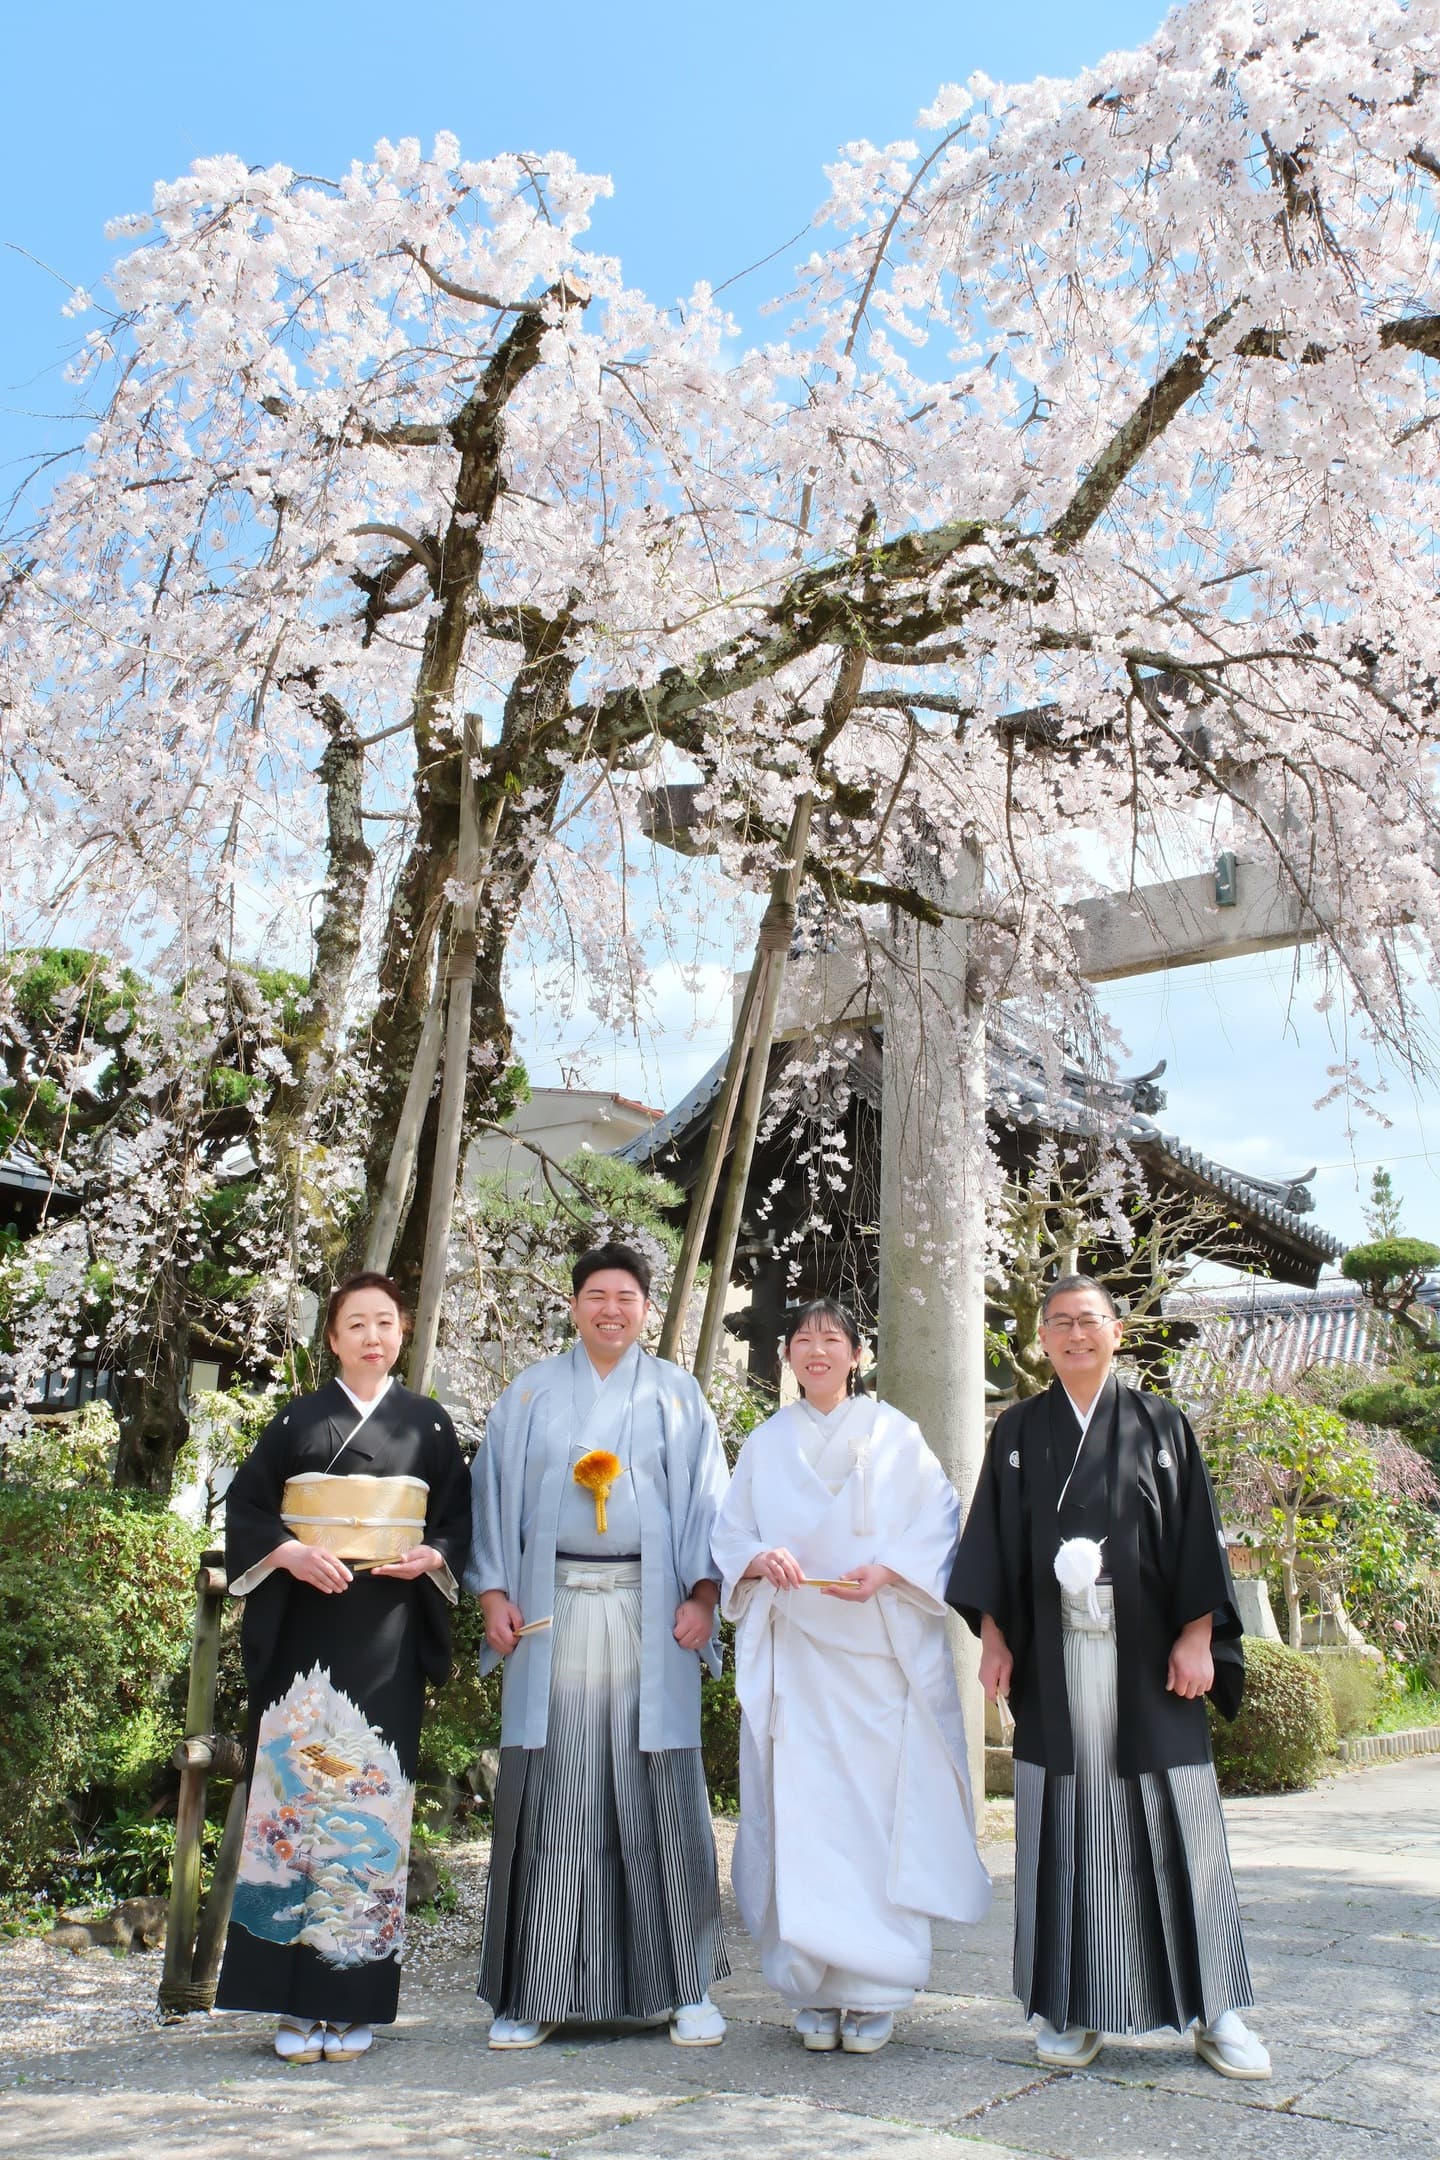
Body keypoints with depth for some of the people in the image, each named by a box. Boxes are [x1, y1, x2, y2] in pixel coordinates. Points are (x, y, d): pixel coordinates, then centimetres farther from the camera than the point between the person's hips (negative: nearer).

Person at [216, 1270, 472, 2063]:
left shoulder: (428, 1424, 10)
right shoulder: (296, 1420, 9)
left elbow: (459, 1519, 11)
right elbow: (245, 1507, 6)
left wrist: (433, 1557, -9)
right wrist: (289, 1552, -11)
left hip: (388, 1634, 0)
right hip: (303, 1626, 0)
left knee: (373, 1792, -3)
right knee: (300, 1785, -4)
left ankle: (354, 2003, 7)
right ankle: (297, 2002, 5)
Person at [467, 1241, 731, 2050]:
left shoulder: (677, 1395, 10)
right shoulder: (531, 1394, 12)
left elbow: (707, 1499, 7)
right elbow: (496, 1494, 10)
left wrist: (703, 1594, -4)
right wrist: (493, 1591, 0)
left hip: (649, 1614, -1)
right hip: (553, 1612, 1)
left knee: (662, 1793, 0)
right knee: (551, 1798, 2)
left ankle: (687, 1987, 11)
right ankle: (537, 1993, 12)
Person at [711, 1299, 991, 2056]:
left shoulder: (895, 1435, 6)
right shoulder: (766, 1442, 13)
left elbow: (938, 1525, 1)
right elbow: (730, 1534, 11)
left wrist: (885, 1572, -16)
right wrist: (761, 1560, -11)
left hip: (880, 1650, -1)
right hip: (791, 1654, 2)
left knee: (883, 1813, -4)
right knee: (798, 1814, -1)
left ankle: (874, 1992, 6)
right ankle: (814, 1991, 10)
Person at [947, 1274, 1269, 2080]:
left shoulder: (1161, 1425, 6)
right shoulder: (1018, 1432, 8)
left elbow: (1199, 1535, 3)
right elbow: (994, 1545, 7)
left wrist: (1198, 1635, -5)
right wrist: (994, 1638, 0)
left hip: (1149, 1657, 0)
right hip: (1055, 1659, 1)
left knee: (1178, 1824, 2)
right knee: (1068, 1828, 4)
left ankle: (1215, 2010, 14)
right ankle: (1073, 2009, 14)